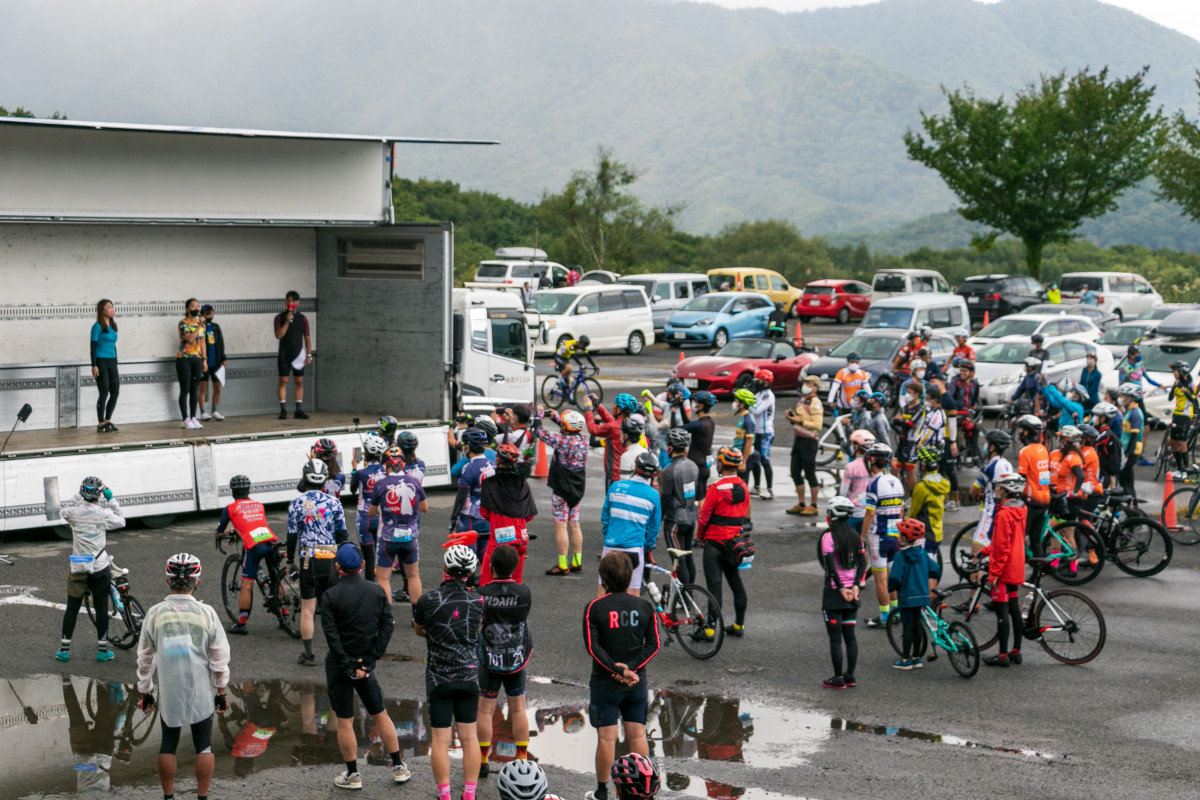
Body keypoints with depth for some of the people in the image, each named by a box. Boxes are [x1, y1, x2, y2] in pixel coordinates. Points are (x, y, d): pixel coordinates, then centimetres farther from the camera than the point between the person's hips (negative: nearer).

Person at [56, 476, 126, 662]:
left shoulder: (74, 513, -10)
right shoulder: (103, 514, -12)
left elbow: (65, 509, 15)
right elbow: (121, 522, 7)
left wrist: (79, 494, 13)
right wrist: (111, 499, 7)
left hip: (78, 568, 1)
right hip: (100, 568, -1)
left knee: (72, 608, 11)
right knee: (101, 608, 8)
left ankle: (64, 649, 15)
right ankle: (102, 650, 13)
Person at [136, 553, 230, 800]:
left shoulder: (155, 613, -4)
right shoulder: (206, 613, -7)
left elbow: (145, 657, 3)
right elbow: (219, 657, -3)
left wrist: (145, 691, 14)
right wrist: (221, 692, 8)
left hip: (168, 692, 1)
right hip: (200, 692, -1)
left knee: (168, 745, 13)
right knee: (204, 746, 8)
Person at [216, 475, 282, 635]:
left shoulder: (230, 508, 12)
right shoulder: (260, 505, 25)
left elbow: (219, 532, 22)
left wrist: (220, 536, 47)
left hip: (254, 546, -4)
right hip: (272, 542, 4)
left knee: (247, 585, 1)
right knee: (277, 580, 20)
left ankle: (241, 624, 4)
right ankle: (285, 615, 26)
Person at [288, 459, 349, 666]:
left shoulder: (296, 503, -3)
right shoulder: (334, 502, 0)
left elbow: (292, 535, -2)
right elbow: (342, 534, 2)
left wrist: (290, 561, 8)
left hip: (308, 559, -1)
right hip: (331, 558, 1)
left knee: (308, 608, 4)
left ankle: (308, 655, 5)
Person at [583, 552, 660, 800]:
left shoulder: (595, 607, -9)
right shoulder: (644, 605, 0)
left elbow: (592, 646, -16)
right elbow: (653, 644, -3)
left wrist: (616, 670, -14)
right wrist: (630, 668, -9)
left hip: (605, 684, -3)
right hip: (637, 684, 3)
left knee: (606, 737, 3)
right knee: (637, 735, 9)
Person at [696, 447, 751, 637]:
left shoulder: (716, 489, -16)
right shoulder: (744, 487, 4)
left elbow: (704, 516, -12)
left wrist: (699, 536, 3)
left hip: (715, 541, -6)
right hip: (736, 542, 6)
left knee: (714, 584, -6)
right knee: (735, 582, 15)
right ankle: (739, 625, 20)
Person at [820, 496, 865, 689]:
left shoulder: (828, 537, -12)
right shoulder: (856, 537, 6)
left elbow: (830, 567, -17)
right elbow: (862, 564, 2)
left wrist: (841, 589, -13)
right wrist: (855, 586, -2)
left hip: (833, 593, -6)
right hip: (851, 593, 6)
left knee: (835, 637, 0)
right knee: (850, 635, 12)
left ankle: (838, 678, 2)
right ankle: (850, 676, 14)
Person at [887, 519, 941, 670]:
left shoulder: (901, 556, -16)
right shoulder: (922, 554, 2)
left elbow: (895, 578, -19)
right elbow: (936, 570, 7)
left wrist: (891, 587, 1)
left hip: (907, 596, -6)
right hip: (922, 595, 6)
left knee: (908, 627, 0)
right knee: (916, 626, 14)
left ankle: (905, 660, 5)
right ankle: (916, 658, 20)